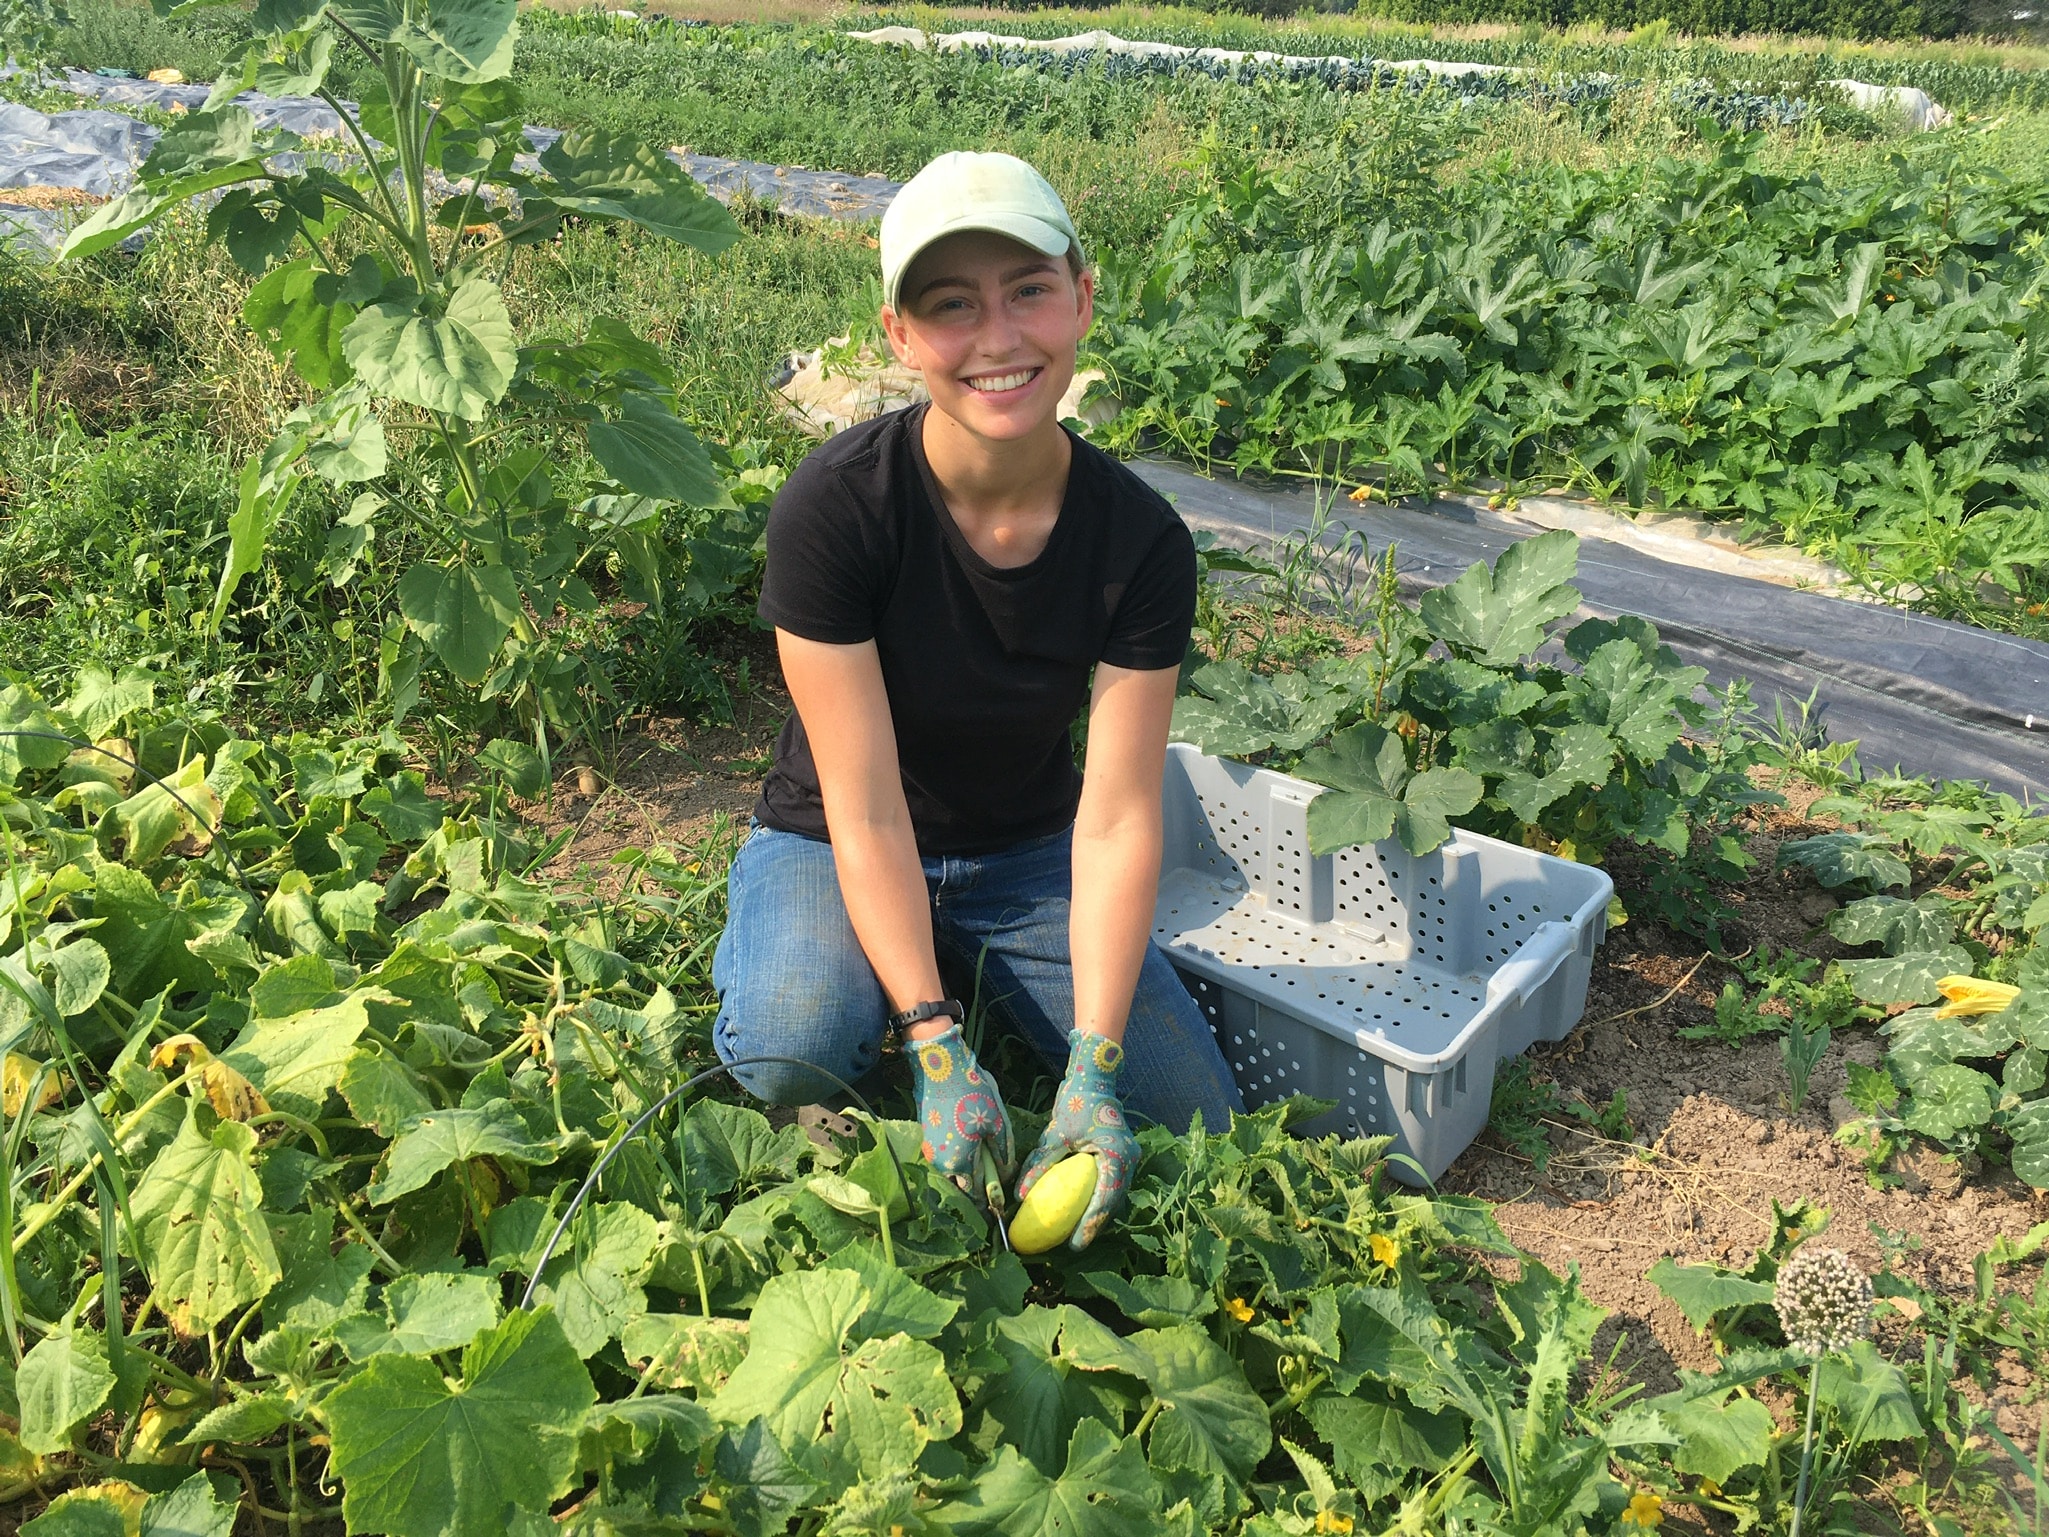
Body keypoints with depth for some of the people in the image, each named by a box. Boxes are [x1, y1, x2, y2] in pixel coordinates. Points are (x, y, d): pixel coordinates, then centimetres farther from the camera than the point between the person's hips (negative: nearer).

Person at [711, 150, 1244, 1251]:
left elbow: (1115, 817, -18)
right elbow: (865, 808, -24)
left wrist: (1094, 1066, -26)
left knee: (1200, 1121, -6)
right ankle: (757, 954, 2)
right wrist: (937, 1049, -29)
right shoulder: (837, 504, -25)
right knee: (796, 1053, -35)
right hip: (828, 851, -3)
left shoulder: (1139, 540, -17)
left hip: (1026, 860, 4)